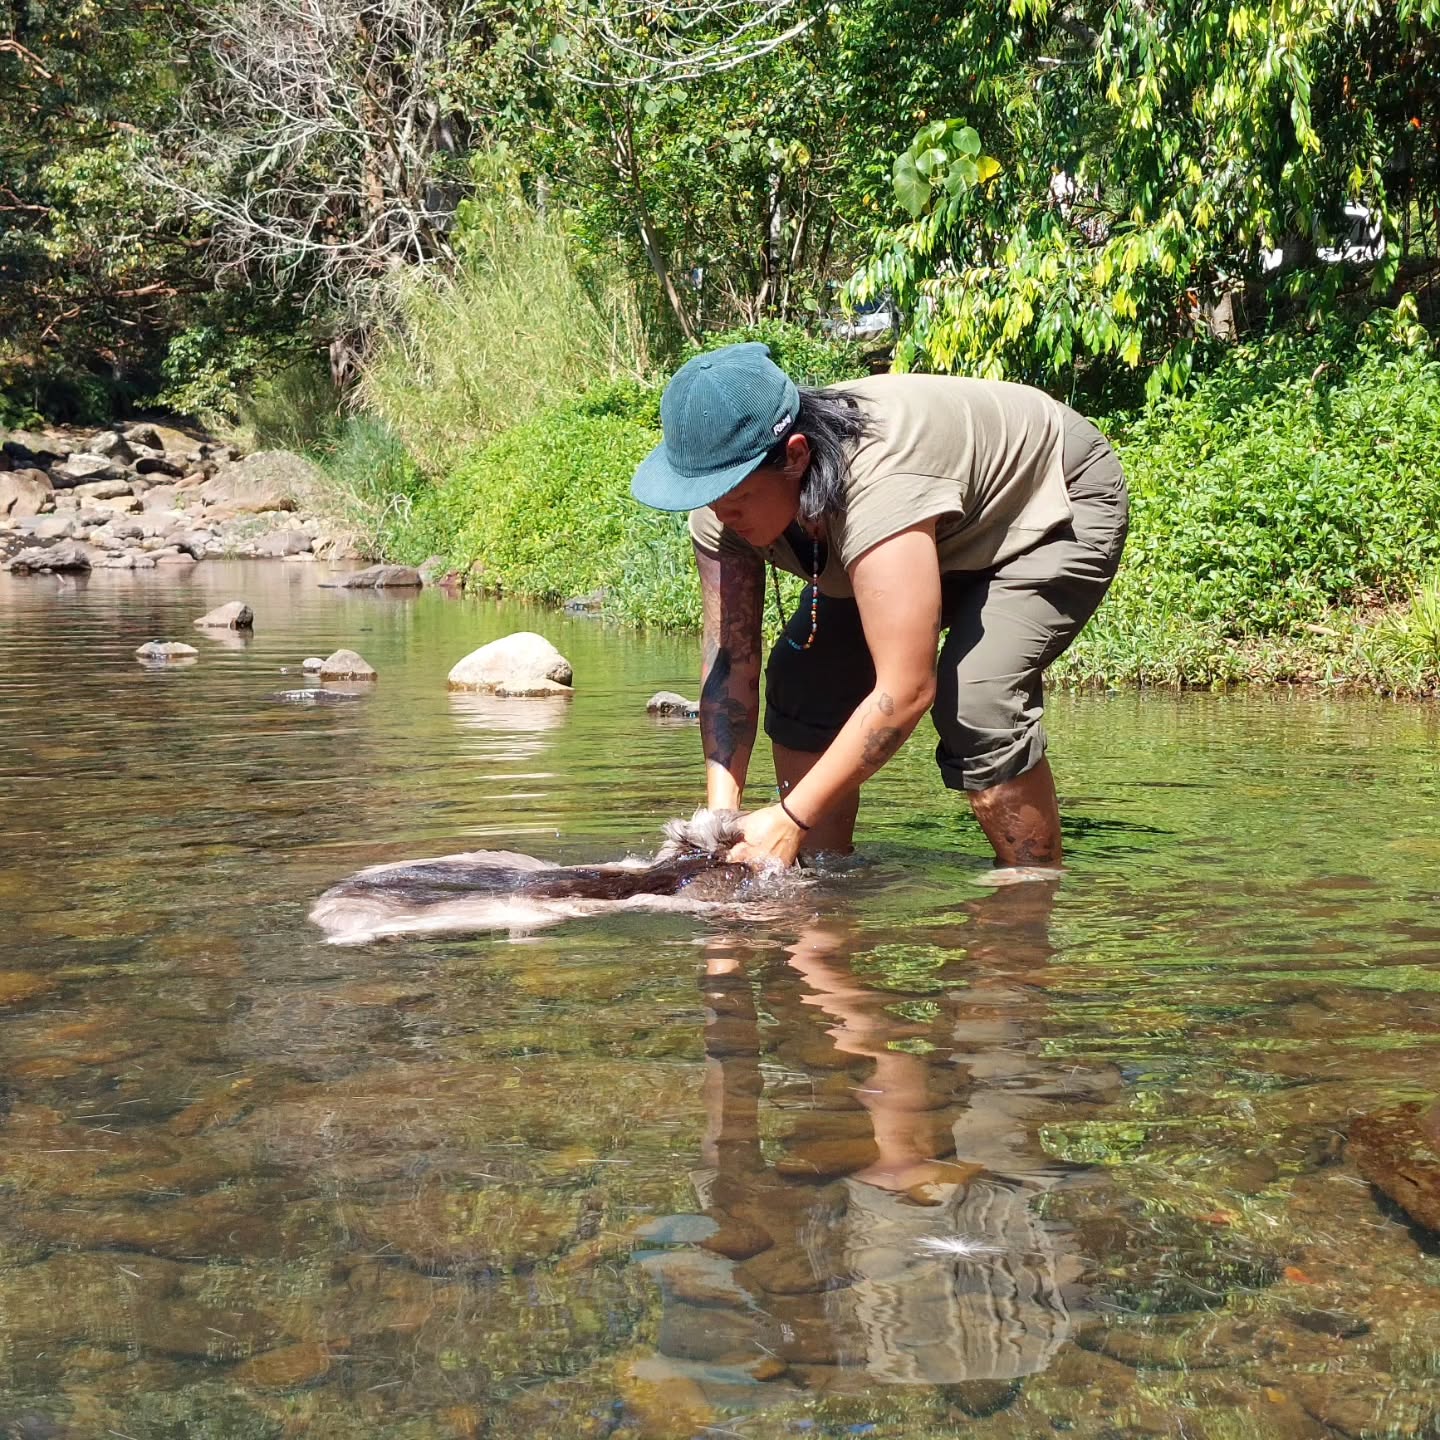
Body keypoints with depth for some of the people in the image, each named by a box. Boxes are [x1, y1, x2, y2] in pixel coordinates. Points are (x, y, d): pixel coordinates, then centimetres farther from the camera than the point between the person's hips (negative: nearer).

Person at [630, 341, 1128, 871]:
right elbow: (730, 664, -18)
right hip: (952, 536, 8)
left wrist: (790, 819, -40)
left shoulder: (879, 486, -44)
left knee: (973, 699, -29)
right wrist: (721, 812, -29)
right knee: (806, 677, -7)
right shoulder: (724, 505, -22)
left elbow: (906, 691, -44)